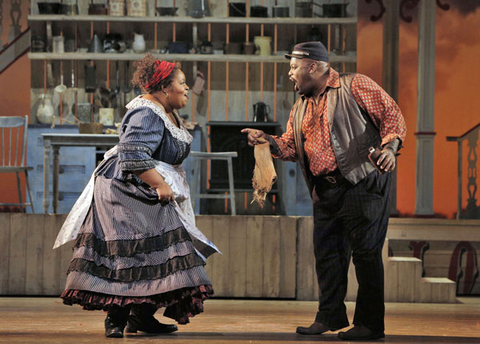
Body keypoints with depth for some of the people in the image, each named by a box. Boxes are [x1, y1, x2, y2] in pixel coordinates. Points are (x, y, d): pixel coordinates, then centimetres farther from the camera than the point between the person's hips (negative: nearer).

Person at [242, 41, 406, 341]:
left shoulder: (354, 86, -3)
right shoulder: (301, 108, 19)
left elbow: (392, 114, -7)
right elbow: (292, 147, 18)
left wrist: (390, 146, -24)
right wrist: (268, 140, -1)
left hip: (364, 183, -8)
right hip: (325, 190, 8)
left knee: (366, 252, -5)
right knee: (327, 253, 9)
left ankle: (370, 324, 1)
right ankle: (330, 316, 20)